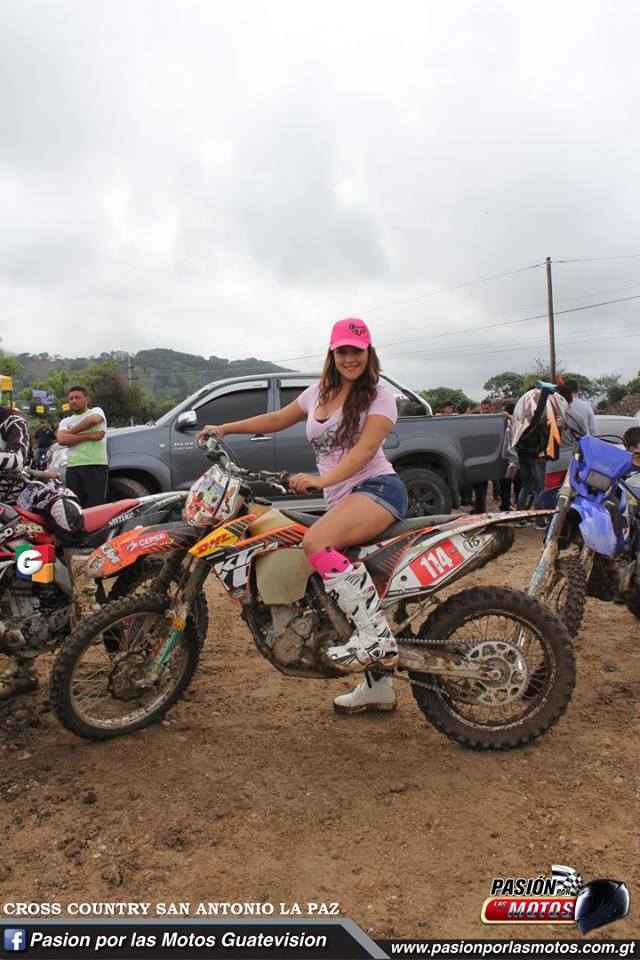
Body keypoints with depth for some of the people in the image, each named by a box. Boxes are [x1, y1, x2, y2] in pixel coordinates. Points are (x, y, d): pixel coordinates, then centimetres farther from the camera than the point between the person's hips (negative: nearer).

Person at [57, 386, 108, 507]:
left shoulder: (96, 411, 13)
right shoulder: (65, 421, 22)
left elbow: (94, 420, -13)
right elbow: (62, 439, 0)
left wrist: (70, 432, 0)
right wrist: (89, 436, -9)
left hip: (96, 466, -4)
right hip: (73, 467, 4)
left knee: (94, 506, -12)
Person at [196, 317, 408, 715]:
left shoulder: (380, 396, 0)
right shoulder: (318, 393, 19)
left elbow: (366, 448, -15)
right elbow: (277, 419, 30)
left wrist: (320, 480, -28)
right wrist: (226, 428, 27)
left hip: (378, 488, -7)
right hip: (340, 499, 7)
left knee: (316, 542, -33)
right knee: (351, 590, 4)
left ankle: (377, 637, -29)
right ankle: (378, 685, 17)